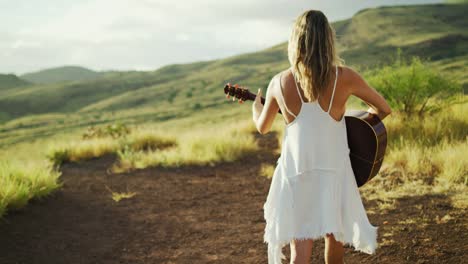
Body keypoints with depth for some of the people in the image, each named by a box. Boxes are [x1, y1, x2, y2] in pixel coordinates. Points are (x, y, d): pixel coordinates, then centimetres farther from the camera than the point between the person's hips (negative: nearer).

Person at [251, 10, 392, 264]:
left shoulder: (279, 82, -5)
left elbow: (263, 127, 11)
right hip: (334, 174, 0)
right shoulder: (345, 77, -9)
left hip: (295, 175, 0)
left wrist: (256, 107, 33)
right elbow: (384, 109, 4)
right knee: (335, 242, 23)